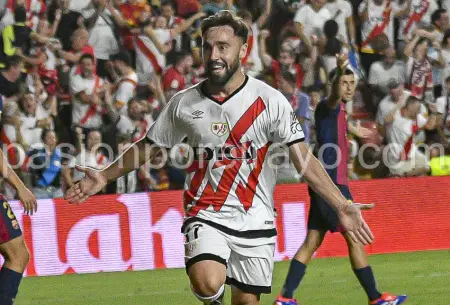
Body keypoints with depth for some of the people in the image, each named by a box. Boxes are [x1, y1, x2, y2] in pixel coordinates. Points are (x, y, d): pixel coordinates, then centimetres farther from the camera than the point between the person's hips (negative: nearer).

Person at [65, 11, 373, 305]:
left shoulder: (269, 100, -5)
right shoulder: (184, 103, 1)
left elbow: (304, 159, -7)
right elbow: (149, 147, 16)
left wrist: (342, 206, -15)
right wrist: (105, 177, 11)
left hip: (255, 217, 0)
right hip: (206, 214, 0)